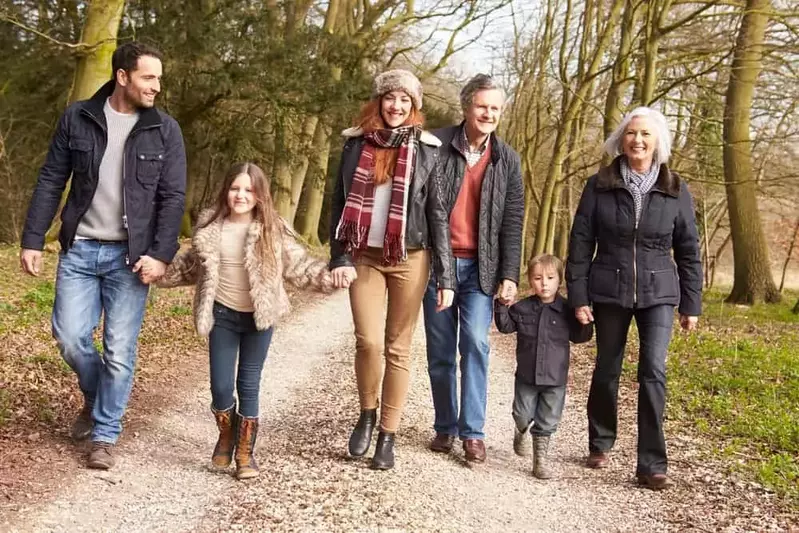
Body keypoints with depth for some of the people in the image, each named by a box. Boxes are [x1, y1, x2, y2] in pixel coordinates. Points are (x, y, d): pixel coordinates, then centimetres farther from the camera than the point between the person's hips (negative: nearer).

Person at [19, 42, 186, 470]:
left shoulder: (165, 130, -1)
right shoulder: (77, 118, 1)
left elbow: (173, 197, -4)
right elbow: (50, 182, 4)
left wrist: (160, 254, -14)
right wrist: (32, 240, -2)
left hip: (130, 256, -1)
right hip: (80, 250, 1)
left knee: (120, 350, 0)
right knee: (69, 336, -1)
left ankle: (105, 435, 15)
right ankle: (96, 399, 29)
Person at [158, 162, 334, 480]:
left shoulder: (273, 229, -7)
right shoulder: (210, 225, -1)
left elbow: (298, 264, -4)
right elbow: (192, 263, 12)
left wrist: (328, 276, -17)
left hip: (259, 318, -1)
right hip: (222, 315, 1)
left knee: (249, 385, 5)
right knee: (221, 386, 1)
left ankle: (245, 452, 19)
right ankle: (226, 437, 30)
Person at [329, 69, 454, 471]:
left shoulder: (425, 150, 2)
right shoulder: (356, 144, 6)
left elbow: (437, 215, 1)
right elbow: (340, 203, 6)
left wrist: (445, 277, -3)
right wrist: (339, 258, -6)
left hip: (409, 260, -1)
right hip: (364, 257, 1)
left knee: (398, 348, 3)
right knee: (368, 342, -10)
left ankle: (388, 435, 14)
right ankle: (367, 414, 17)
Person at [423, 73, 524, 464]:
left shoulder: (506, 160, 6)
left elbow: (512, 222, 5)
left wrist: (509, 275, -3)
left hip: (479, 267, 1)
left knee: (475, 343, -12)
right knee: (440, 351, 6)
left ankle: (472, 431, -4)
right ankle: (445, 427, 19)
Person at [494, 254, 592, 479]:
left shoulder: (566, 311, -3)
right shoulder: (522, 308, -2)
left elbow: (579, 336, 7)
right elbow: (505, 326, 7)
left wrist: (586, 323, -13)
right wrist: (501, 306, -9)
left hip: (555, 378, 0)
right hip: (527, 376, 0)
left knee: (548, 422, 4)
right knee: (523, 415, 9)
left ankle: (541, 456, 17)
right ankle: (521, 432, 42)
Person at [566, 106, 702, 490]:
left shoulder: (676, 192, 1)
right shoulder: (599, 186, -2)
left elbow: (688, 251, 6)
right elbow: (580, 244, -1)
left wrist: (691, 303, 5)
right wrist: (578, 296, -6)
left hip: (658, 294, 0)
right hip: (609, 293, 0)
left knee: (653, 372, -10)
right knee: (606, 370, 10)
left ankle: (651, 464, -4)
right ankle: (600, 444, 31)